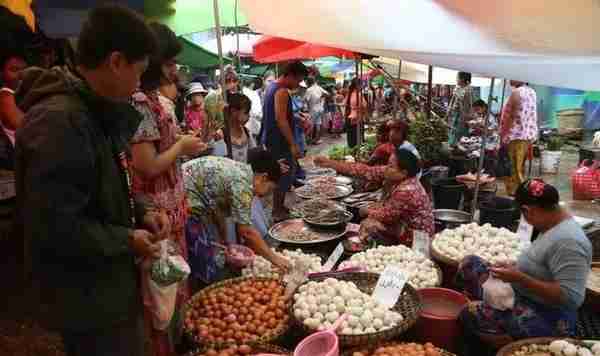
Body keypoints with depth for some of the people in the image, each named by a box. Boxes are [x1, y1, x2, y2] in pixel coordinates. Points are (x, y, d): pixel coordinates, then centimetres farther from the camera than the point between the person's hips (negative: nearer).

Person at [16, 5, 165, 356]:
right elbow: (54, 228, -28)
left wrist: (142, 212, -1)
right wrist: (128, 241, -17)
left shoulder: (100, 116, 6)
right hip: (88, 300, -9)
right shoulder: (58, 122, -26)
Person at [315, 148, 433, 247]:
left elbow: (385, 215, -20)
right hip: (402, 226, 7)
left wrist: (367, 211, 0)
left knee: (369, 227, -11)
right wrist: (331, 163, -12)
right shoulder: (392, 174, -10)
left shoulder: (407, 191, -31)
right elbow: (366, 171, -10)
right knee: (365, 224, 1)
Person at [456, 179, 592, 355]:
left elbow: (571, 298, -29)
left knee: (471, 314, -26)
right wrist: (516, 268, 0)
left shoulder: (568, 241, -25)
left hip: (547, 318, -10)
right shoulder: (553, 226, 3)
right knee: (469, 263, 5)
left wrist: (520, 278, -28)